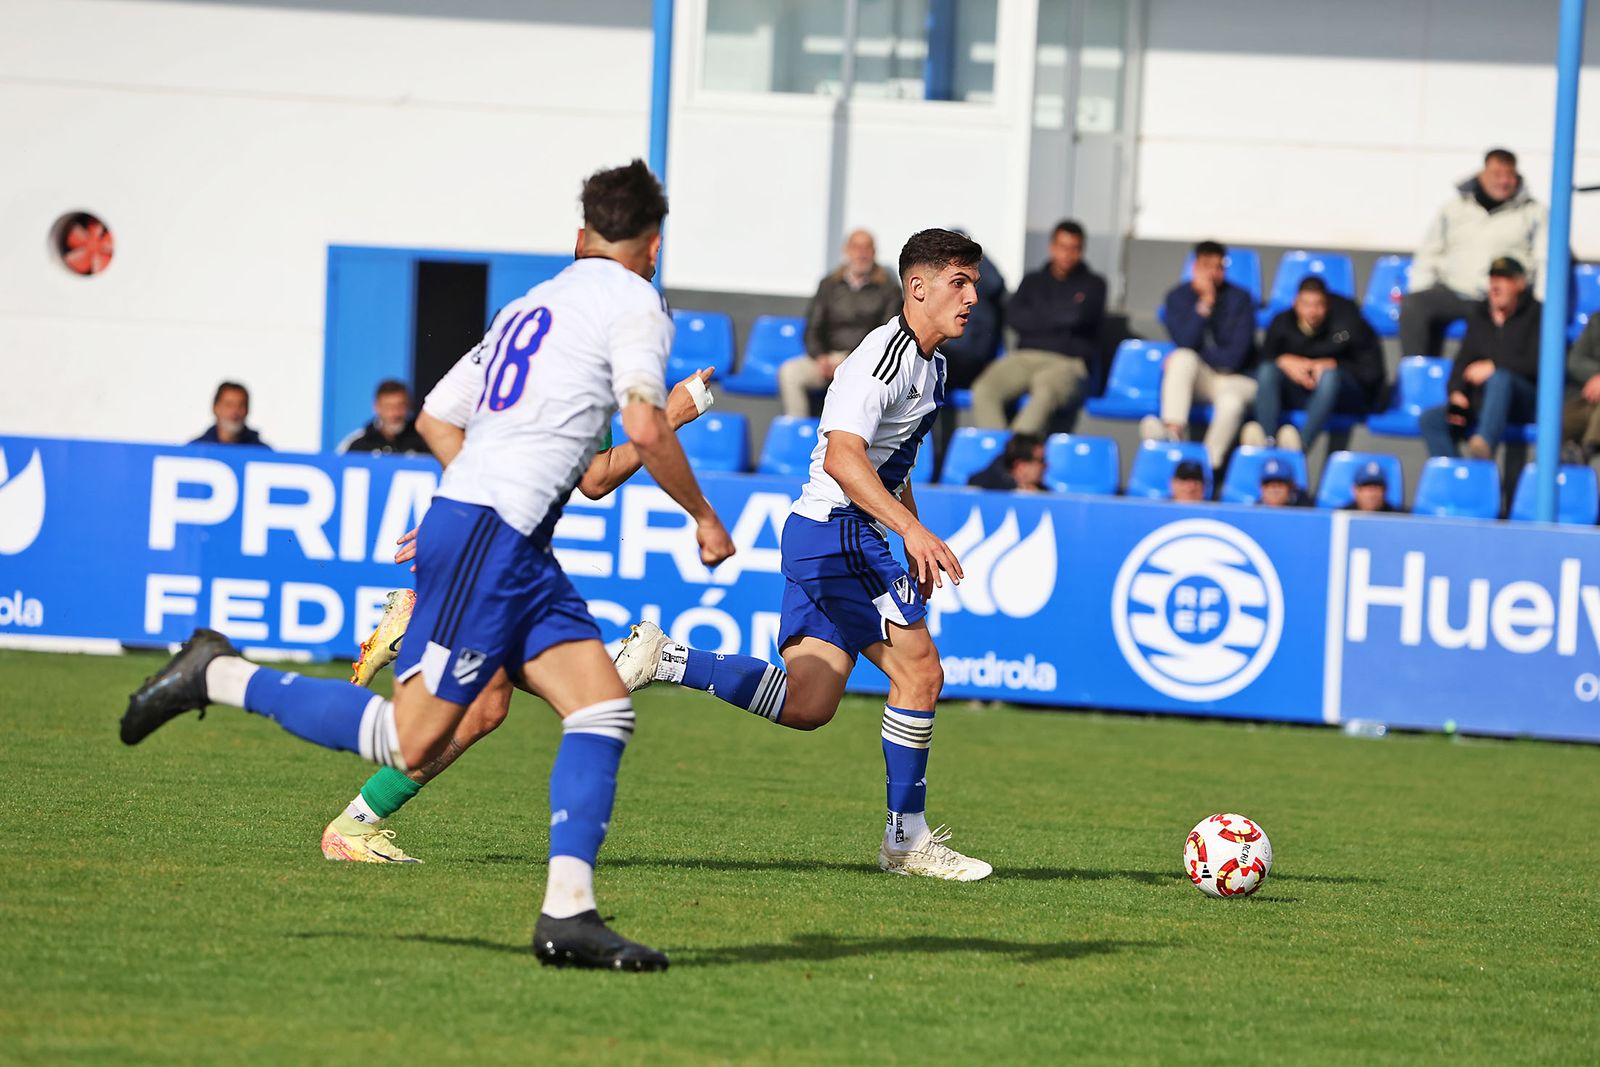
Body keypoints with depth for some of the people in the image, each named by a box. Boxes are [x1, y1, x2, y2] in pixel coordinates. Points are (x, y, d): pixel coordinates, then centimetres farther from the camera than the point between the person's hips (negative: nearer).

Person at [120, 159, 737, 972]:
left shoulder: (532, 303, 22)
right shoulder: (636, 304, -3)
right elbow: (645, 428, -13)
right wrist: (703, 516, 0)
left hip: (515, 544, 9)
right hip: (490, 531, -9)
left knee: (604, 707, 0)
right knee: (409, 741, -9)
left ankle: (568, 911, -8)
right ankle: (220, 677, 1)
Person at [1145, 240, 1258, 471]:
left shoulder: (1239, 299, -5)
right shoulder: (1179, 296, 1)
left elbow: (1234, 356, -12)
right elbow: (1185, 342, -14)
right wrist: (1205, 303, -18)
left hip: (1235, 378, -2)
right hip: (1196, 376, 2)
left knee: (1231, 403, -38)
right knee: (1183, 358, -33)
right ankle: (1172, 433, -49)